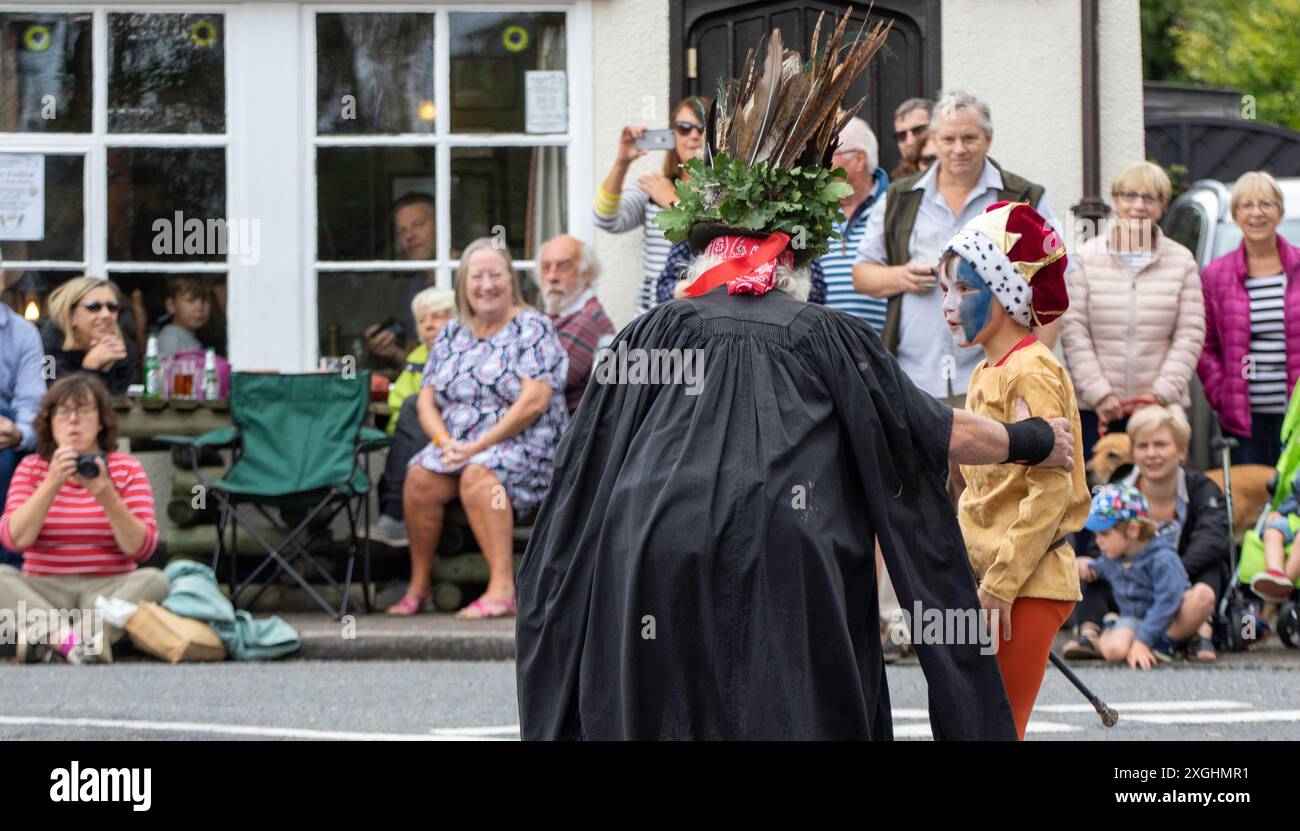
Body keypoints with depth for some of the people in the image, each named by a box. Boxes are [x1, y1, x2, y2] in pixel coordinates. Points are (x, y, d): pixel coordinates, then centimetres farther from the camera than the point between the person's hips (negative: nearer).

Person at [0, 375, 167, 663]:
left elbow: (141, 548, -5)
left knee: (154, 580, -30)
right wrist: (52, 484, -19)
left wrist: (107, 498, -19)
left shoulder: (127, 467, 5)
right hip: (43, 590, 0)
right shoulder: (31, 467, 7)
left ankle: (46, 635, -42)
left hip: (110, 588, 0)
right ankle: (70, 638, -45)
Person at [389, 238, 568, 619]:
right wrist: (445, 441, -10)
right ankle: (418, 586, -15)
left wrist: (477, 446, -18)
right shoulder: (451, 334, 16)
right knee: (420, 476, -24)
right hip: (458, 443, 5)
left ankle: (502, 587, -40)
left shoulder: (532, 328, -2)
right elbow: (426, 401, 13)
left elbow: (535, 402, -14)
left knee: (478, 473, -35)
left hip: (522, 445, -5)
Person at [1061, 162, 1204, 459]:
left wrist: (1162, 392, -7)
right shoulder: (1087, 258, 4)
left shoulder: (1182, 261, 8)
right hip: (1096, 410, -1)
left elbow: (1190, 335, 4)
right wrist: (1098, 393, -8)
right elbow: (1073, 331, 0)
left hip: (1161, 407, 1)